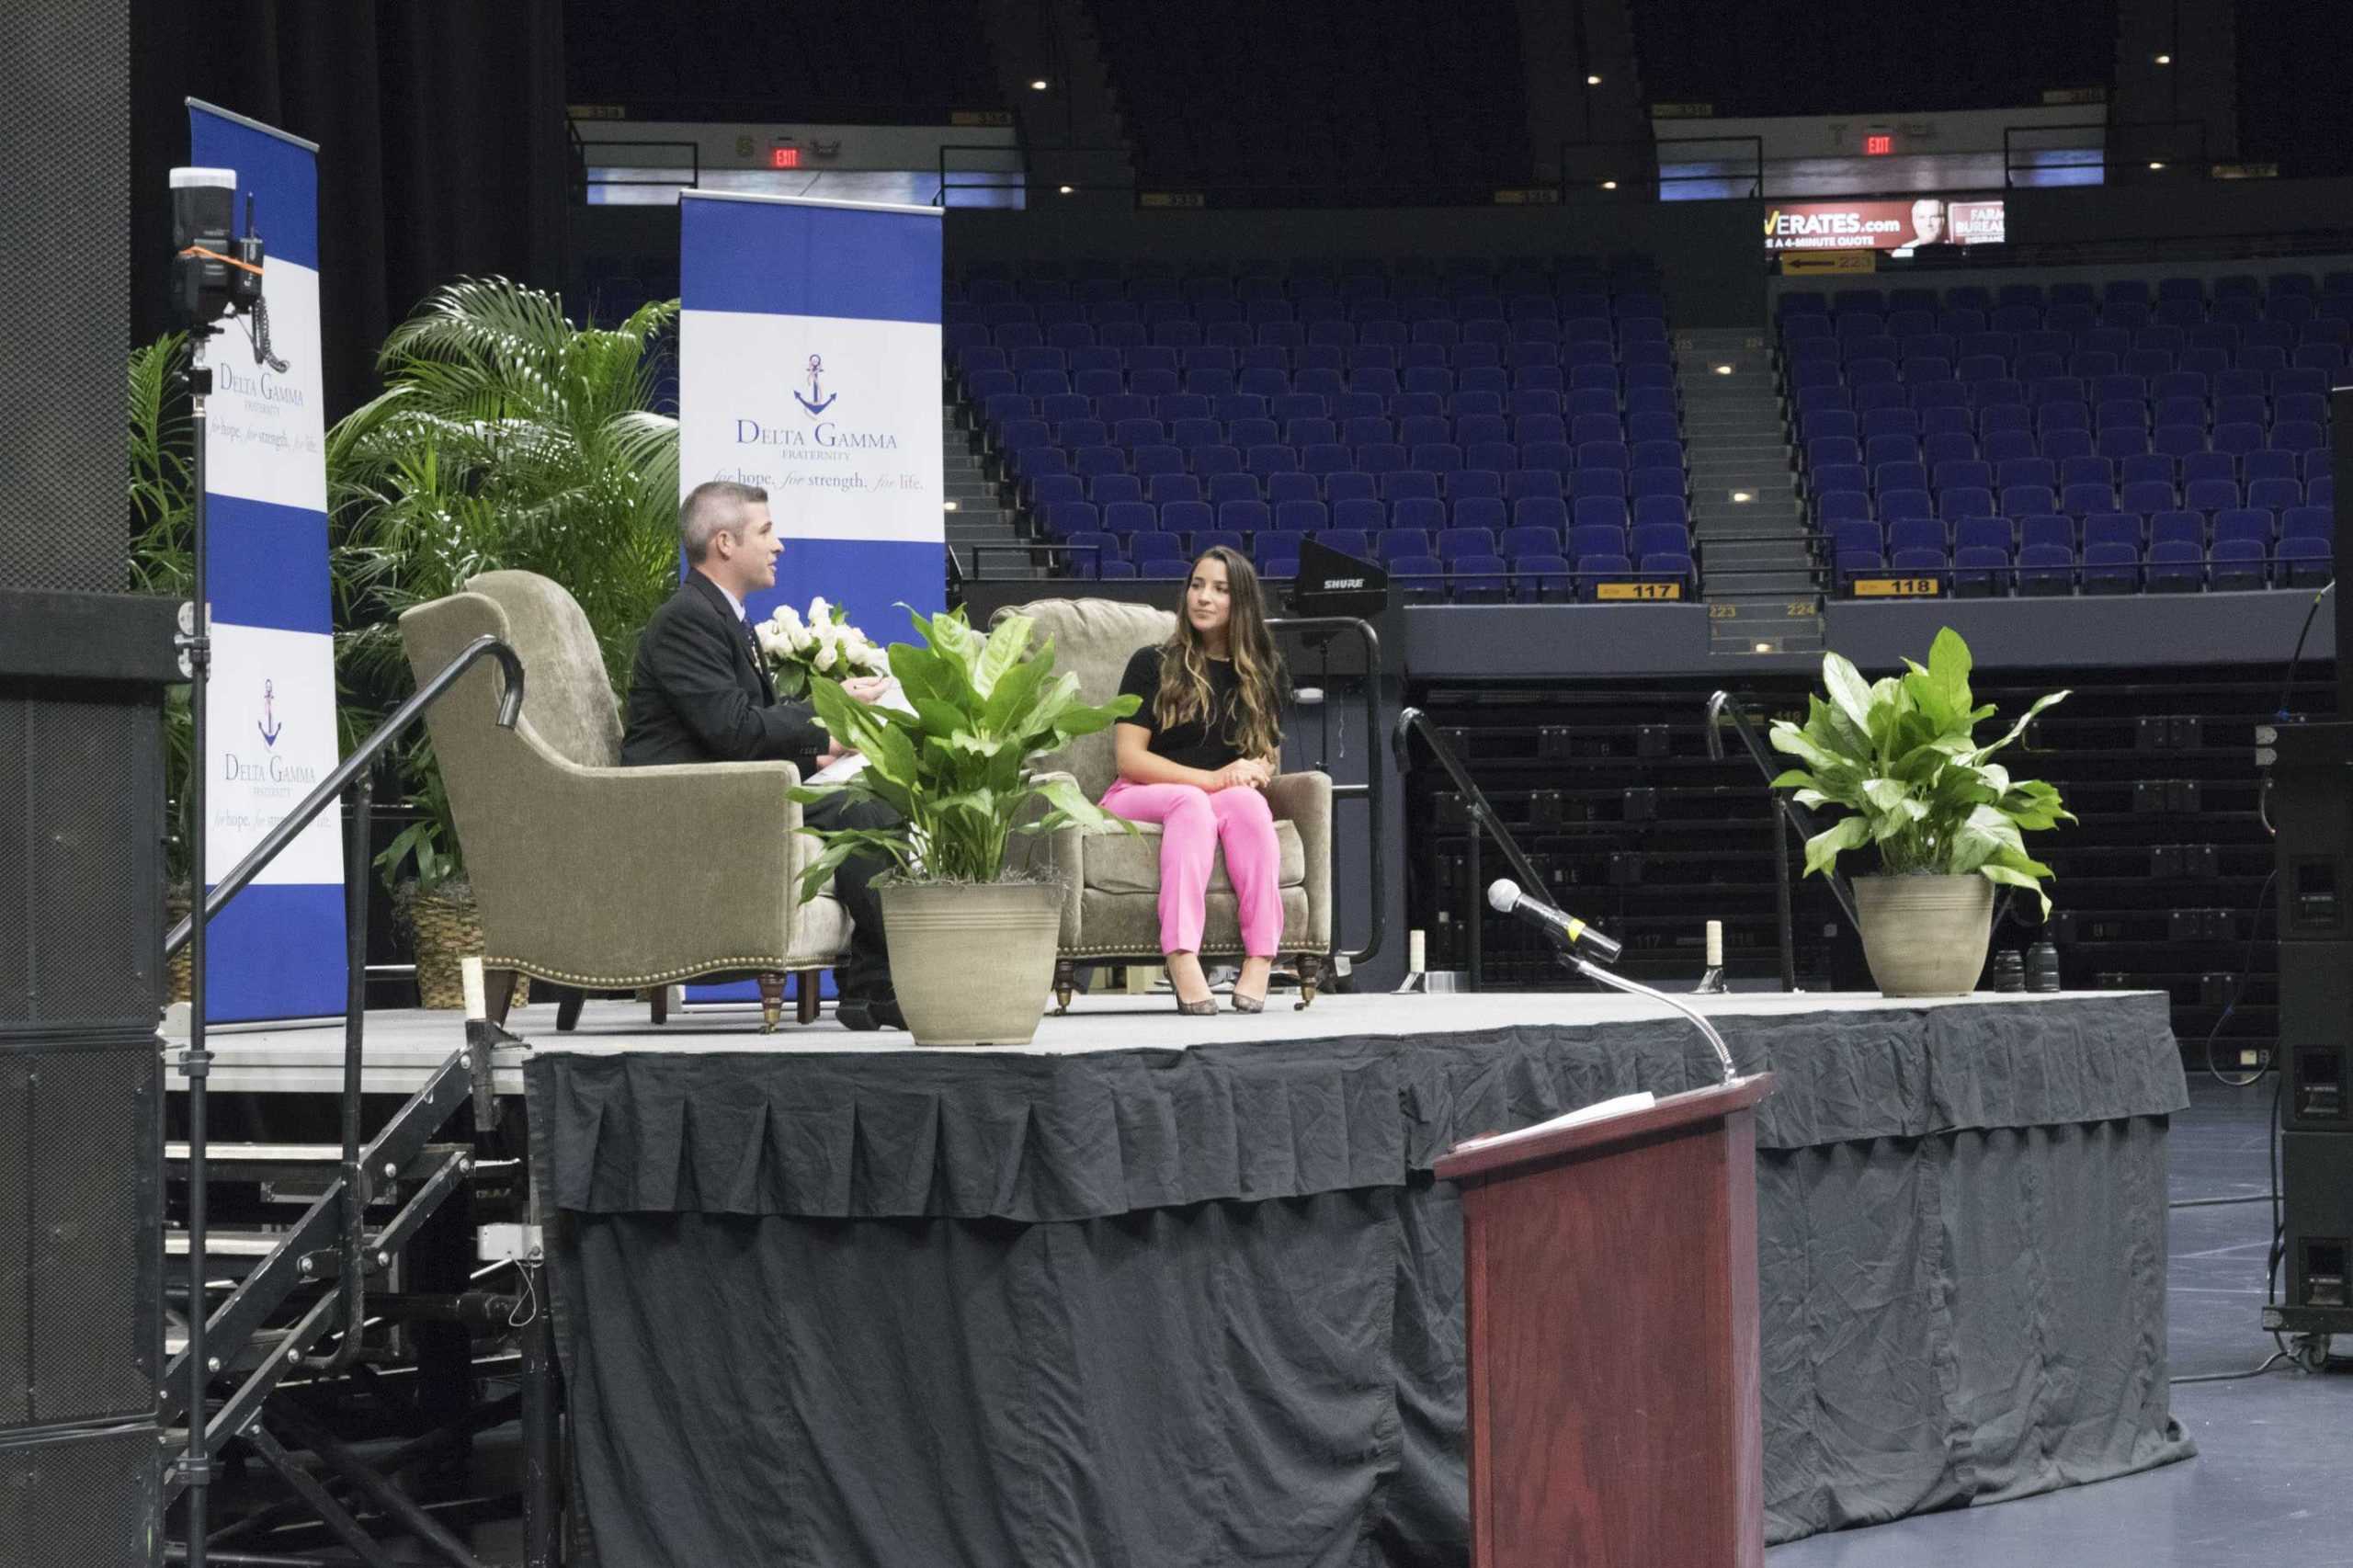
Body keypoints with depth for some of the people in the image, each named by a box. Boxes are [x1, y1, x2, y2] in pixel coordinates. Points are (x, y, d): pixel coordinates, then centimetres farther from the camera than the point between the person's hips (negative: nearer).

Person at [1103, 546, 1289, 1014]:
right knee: (1192, 802, -38)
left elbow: (1269, 756, 17)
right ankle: (1181, 957, -55)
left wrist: (1254, 773, -10)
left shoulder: (1261, 675, 15)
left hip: (1222, 799, 3)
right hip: (1139, 799, -3)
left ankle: (1260, 958, -46)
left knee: (1247, 800, -34)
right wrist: (1212, 778, -18)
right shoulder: (1153, 664, 3)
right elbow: (1129, 757, -6)